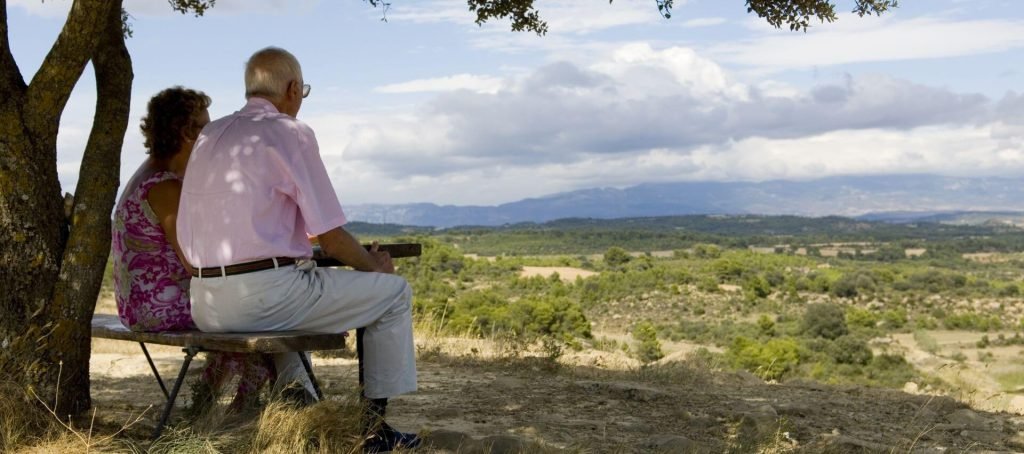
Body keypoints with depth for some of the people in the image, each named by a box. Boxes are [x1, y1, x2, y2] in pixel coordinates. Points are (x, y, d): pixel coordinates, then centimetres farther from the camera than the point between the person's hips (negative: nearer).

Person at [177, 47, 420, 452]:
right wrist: (374, 264, 12)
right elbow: (331, 238, -10)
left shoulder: (209, 136, 14)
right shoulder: (291, 133, -8)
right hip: (265, 296, -8)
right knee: (394, 292, 8)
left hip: (205, 305, 8)